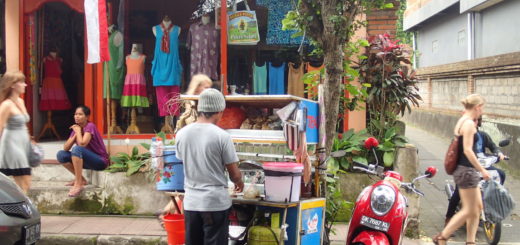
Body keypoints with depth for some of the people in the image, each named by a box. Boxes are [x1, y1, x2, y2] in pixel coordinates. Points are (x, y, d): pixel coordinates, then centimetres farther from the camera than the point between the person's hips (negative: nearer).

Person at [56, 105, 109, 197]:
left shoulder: (90, 126, -15)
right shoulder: (76, 128, 7)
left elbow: (82, 144, -31)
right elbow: (66, 148, -1)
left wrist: (78, 131, -14)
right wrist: (75, 134, -11)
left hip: (100, 161, -8)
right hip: (88, 160, 8)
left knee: (77, 149, -33)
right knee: (61, 155, -4)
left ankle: (78, 184, -28)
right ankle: (81, 179, 2)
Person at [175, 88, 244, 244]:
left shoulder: (181, 134, -1)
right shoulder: (222, 136, -13)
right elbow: (235, 174, -7)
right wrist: (239, 183, 16)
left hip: (191, 202, 4)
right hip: (216, 202, -4)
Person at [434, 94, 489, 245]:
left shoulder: (462, 121, 12)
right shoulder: (469, 123, -17)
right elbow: (467, 150, -22)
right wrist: (482, 170, -20)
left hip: (465, 170, 10)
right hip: (467, 170, -10)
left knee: (478, 207, 14)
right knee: (469, 210, -2)